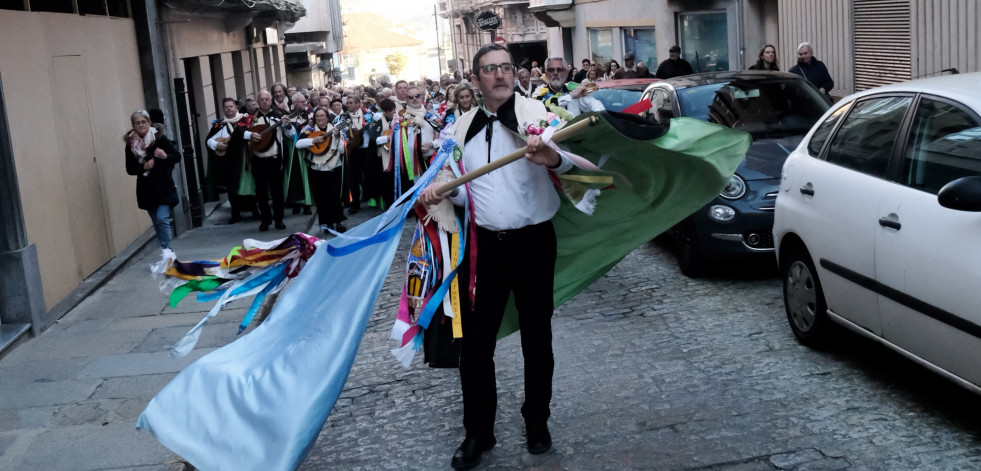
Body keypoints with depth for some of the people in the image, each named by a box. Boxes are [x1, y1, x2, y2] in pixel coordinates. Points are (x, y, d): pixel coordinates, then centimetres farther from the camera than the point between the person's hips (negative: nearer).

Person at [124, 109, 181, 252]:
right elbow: (130, 169, 4)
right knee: (156, 222, 10)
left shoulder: (160, 138, -6)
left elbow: (177, 156, -1)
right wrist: (144, 167, -14)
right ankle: (164, 247, 24)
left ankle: (166, 249, -3)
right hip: (146, 190, 3)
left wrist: (165, 156, -21)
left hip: (163, 187, -3)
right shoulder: (131, 144, 2)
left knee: (162, 218, -14)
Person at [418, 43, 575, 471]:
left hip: (533, 242, -3)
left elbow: (571, 160, -24)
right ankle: (478, 432, 19)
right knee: (475, 340, 4)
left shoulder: (535, 113, -7)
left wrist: (551, 158, -47)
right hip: (484, 244, 3)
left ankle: (537, 422, 32)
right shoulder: (464, 127, 7)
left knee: (536, 337, 12)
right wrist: (440, 191, -7)